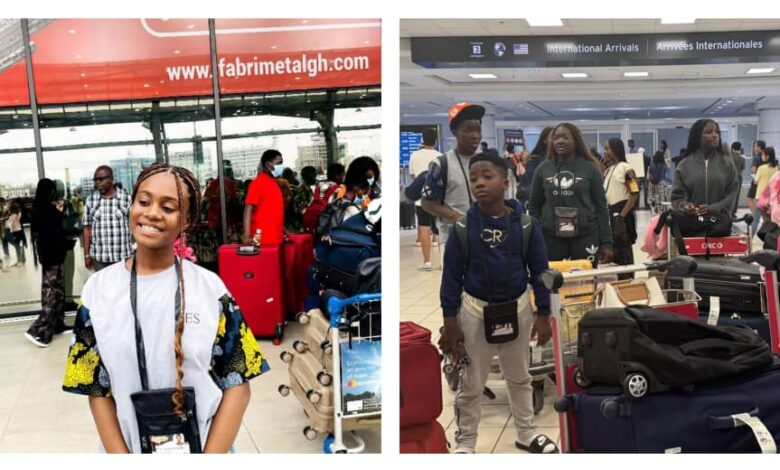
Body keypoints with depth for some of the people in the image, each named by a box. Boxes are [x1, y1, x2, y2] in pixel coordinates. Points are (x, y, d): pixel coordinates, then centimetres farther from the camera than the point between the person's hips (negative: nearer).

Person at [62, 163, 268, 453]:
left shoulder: (210, 287, -9)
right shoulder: (98, 290, -5)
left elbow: (237, 384, -7)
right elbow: (97, 390, -2)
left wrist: (209, 460, -14)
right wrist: (122, 459, -11)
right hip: (131, 449, 1)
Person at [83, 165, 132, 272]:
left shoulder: (126, 198, -1)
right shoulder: (90, 200, 4)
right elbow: (87, 229, 6)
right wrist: (86, 255, 5)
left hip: (123, 256, -1)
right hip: (99, 257, 1)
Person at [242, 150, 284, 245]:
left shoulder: (274, 183, 14)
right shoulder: (257, 183, -10)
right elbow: (248, 210, -16)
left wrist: (283, 231, 21)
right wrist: (247, 235, -25)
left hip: (276, 239, 8)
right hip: (263, 240, -8)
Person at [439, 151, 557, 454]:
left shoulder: (526, 223, -10)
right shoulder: (463, 226, -12)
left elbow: (539, 270, -1)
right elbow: (451, 275, -6)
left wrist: (543, 314, -1)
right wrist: (450, 323, -6)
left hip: (518, 309, 2)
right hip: (475, 311, -1)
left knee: (520, 378, 20)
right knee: (471, 384, 10)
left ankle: (526, 433, 38)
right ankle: (465, 442, 25)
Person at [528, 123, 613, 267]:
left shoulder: (589, 168, 1)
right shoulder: (543, 169, 6)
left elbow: (601, 206, 2)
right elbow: (534, 206, 10)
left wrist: (606, 242, -2)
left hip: (586, 236, -1)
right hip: (551, 237, 2)